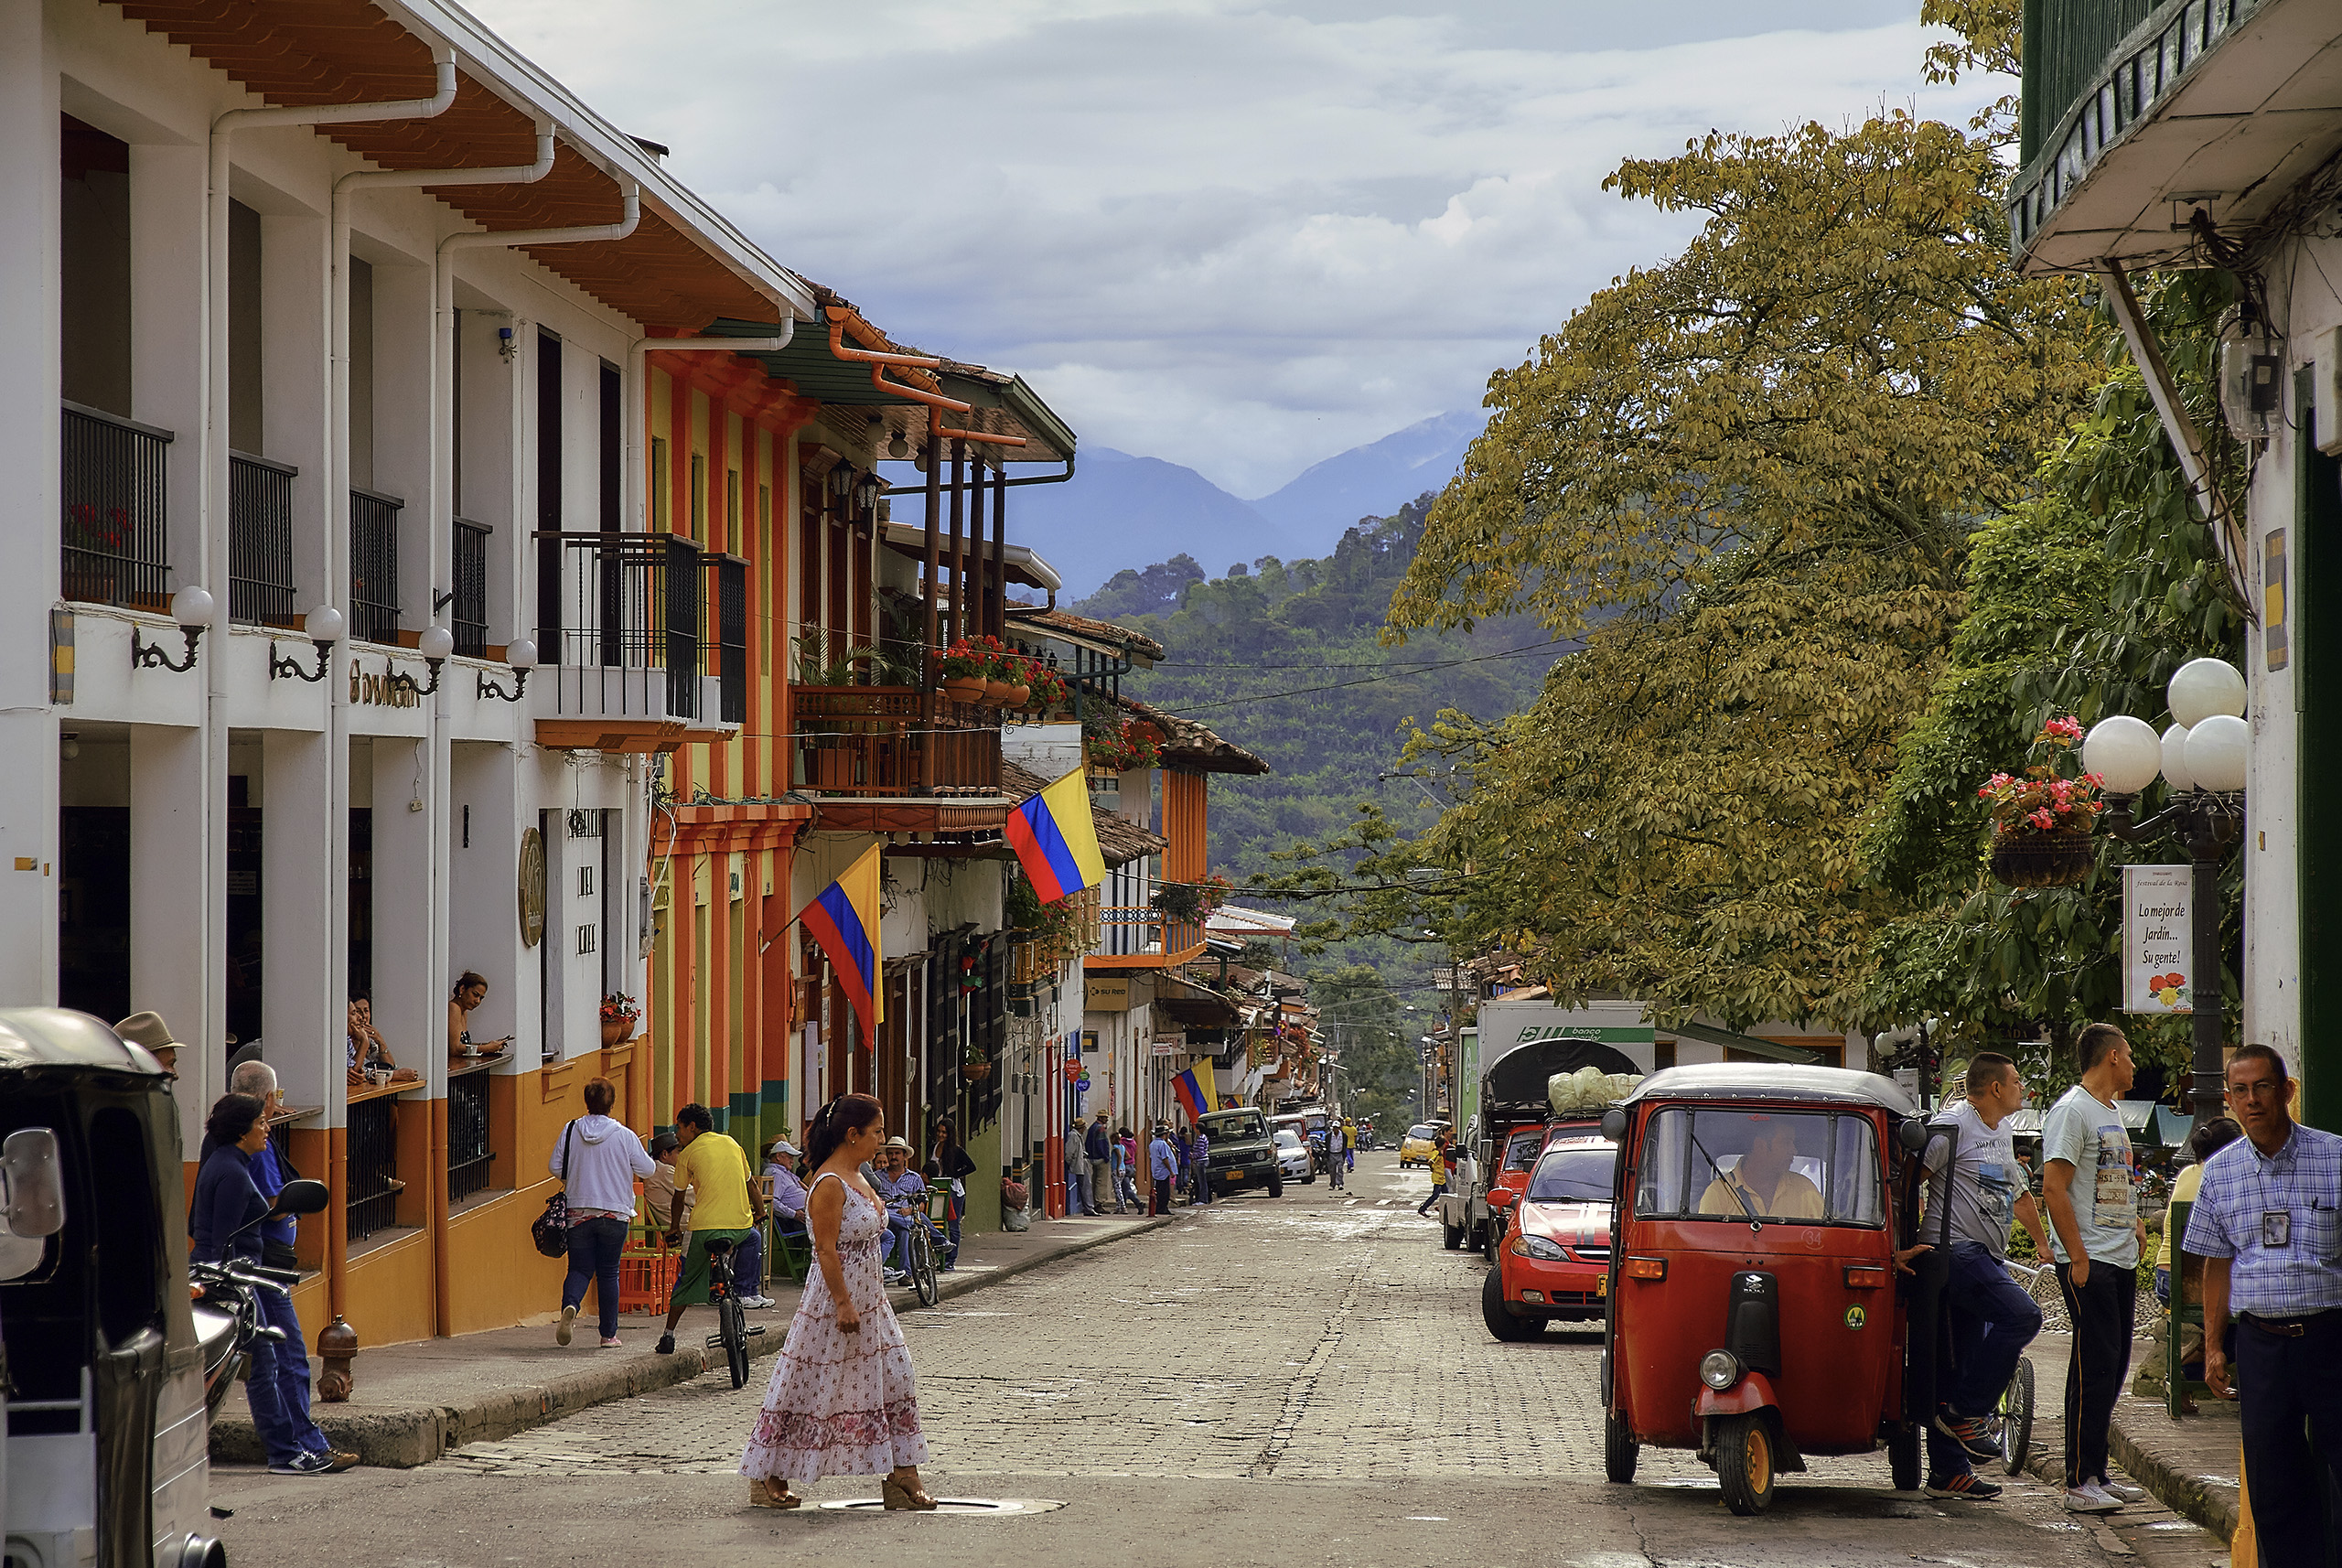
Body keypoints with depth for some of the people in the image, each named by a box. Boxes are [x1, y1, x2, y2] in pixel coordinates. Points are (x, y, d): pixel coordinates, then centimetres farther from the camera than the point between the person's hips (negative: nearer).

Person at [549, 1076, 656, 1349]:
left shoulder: (570, 1131, -2)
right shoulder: (624, 1136, -7)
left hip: (578, 1212, 1)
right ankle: (608, 1334, 11)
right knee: (608, 1273, 9)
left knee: (579, 1268, 6)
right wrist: (655, 1163, 22)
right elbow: (646, 1169, -1)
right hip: (615, 1213, -1)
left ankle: (570, 1305, -25)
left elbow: (555, 1167, 1)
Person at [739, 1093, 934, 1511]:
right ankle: (767, 1478, 10)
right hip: (834, 1300, -10)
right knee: (809, 1389, -1)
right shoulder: (828, 1185, -17)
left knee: (896, 1381, 6)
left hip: (868, 1300, 10)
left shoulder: (856, 1178, 12)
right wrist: (843, 1304, -22)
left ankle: (902, 1479, 9)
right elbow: (826, 1250, -20)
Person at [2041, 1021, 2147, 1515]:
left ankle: (2096, 1474, 17)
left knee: (2113, 1365, 11)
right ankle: (2079, 1484, -8)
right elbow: (2053, 1187, -18)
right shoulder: (2072, 1110, -11)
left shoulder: (2112, 1113, 19)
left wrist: (2134, 1226, 15)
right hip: (2089, 1261, -9)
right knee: (2094, 1368, -10)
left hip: (2120, 1260, 9)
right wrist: (2078, 1257, -20)